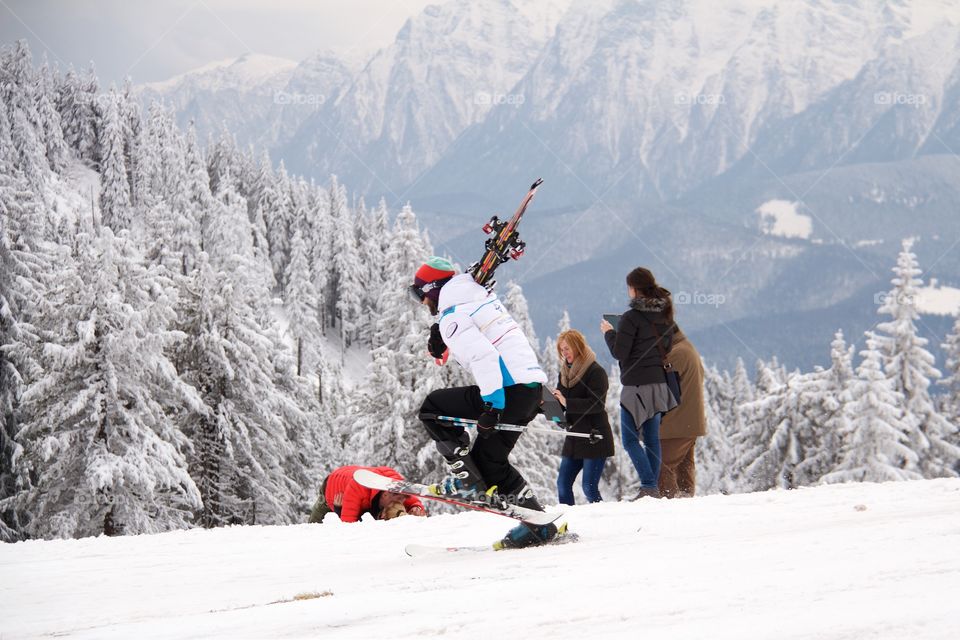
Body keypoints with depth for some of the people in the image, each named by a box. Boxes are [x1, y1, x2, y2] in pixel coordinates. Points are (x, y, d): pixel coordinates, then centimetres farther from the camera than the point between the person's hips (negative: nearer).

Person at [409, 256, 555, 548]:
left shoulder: (452, 316, -7)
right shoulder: (485, 298, 22)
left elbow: (485, 357, -20)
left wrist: (491, 406, -23)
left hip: (508, 389, -9)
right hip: (532, 386, 9)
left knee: (432, 408, 3)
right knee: (488, 458, 17)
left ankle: (467, 480, -3)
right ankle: (538, 525, 13)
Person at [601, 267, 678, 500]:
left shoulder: (631, 318, -15)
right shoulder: (665, 315, 8)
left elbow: (619, 352, -14)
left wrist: (609, 333, 3)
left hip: (637, 384, -7)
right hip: (659, 383, 7)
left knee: (630, 439, -3)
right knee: (652, 437, 13)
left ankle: (649, 486, -15)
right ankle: (653, 487, 13)